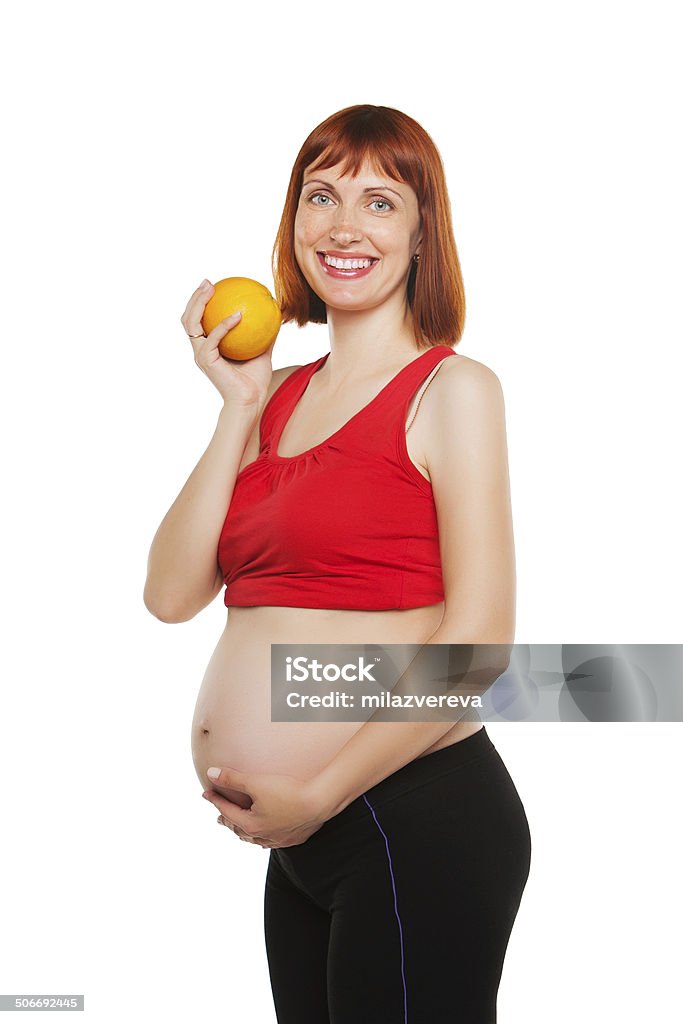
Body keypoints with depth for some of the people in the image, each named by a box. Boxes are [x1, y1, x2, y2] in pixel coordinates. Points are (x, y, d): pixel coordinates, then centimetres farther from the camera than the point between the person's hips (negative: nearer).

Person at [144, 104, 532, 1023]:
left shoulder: (451, 388, -7)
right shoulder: (279, 396, 11)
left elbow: (477, 636, -14)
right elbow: (172, 594, 2)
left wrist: (316, 795, -13)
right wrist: (240, 408, -1)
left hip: (416, 823, -6)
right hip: (302, 843, 7)